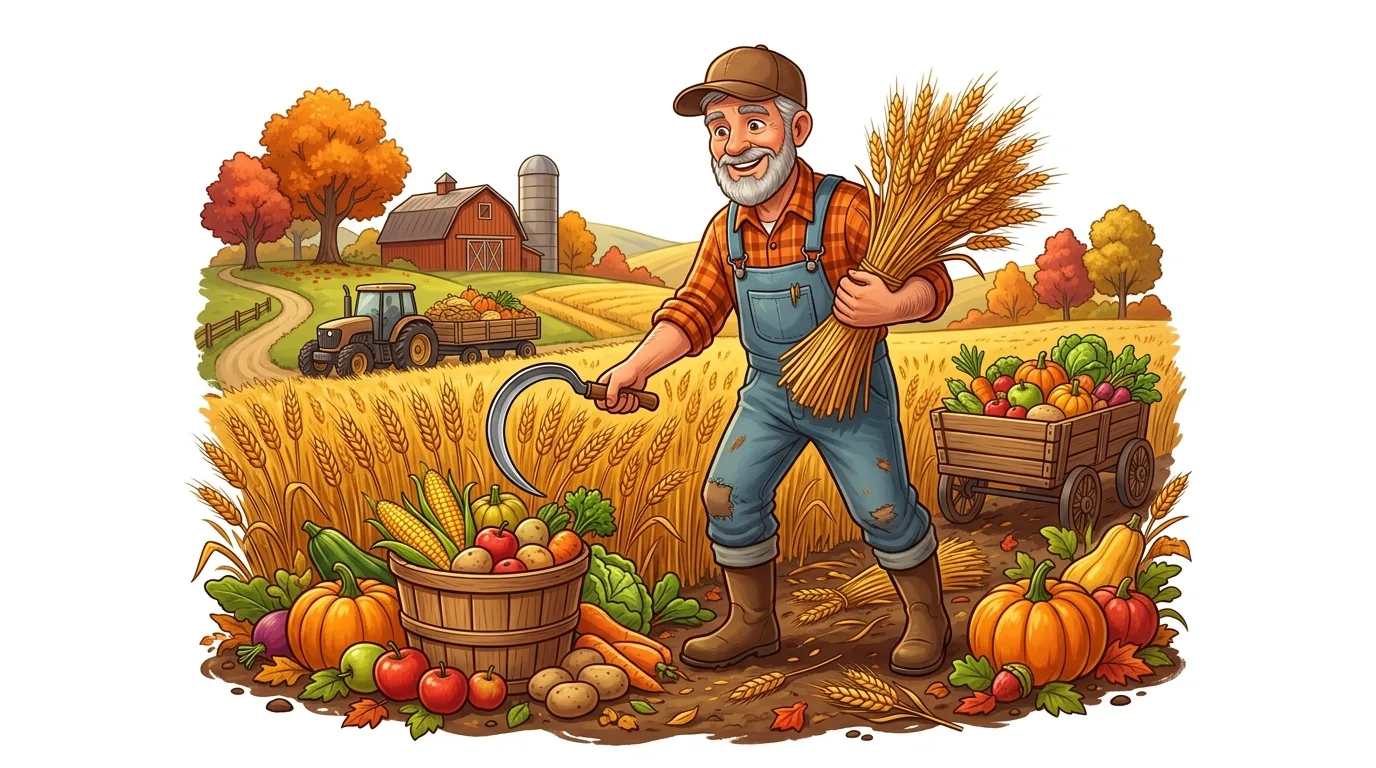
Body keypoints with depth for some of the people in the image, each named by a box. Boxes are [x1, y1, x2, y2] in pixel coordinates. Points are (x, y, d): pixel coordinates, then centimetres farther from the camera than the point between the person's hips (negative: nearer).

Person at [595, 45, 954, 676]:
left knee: (883, 509, -2)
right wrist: (634, 367, -13)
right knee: (728, 494, 3)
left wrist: (891, 306, -43)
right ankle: (752, 622, 23)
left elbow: (931, 281, -21)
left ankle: (927, 619, 25)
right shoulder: (725, 230, -4)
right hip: (768, 391, 5)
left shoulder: (847, 209, -21)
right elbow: (695, 310, 0)